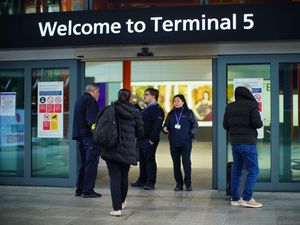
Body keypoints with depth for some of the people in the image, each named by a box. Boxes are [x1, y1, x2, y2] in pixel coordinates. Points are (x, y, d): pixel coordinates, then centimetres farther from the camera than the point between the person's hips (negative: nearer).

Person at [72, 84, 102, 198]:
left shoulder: (79, 100, 20)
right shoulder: (90, 100, -10)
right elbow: (91, 119, -21)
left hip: (80, 135, 10)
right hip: (89, 136, -10)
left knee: (84, 163, 16)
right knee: (91, 163, -6)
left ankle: (79, 189, 20)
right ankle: (88, 190, -5)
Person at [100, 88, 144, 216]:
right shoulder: (135, 112, 2)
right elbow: (140, 133, 7)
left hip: (111, 148, -1)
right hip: (127, 149, 1)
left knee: (114, 178, -1)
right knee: (124, 176, 17)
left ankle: (117, 208, -6)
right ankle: (122, 202, 37)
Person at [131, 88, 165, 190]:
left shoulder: (156, 109, -12)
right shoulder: (146, 109, 20)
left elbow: (158, 125, -21)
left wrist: (152, 139, -23)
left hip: (149, 141, -10)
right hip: (141, 140, 10)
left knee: (149, 161, -4)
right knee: (142, 161, 15)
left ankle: (151, 183, 2)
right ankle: (142, 181, 24)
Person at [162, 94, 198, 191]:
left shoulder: (189, 113, 4)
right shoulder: (171, 114, 13)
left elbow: (195, 126, 5)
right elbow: (166, 125, 15)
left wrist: (191, 134, -7)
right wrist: (165, 129, -7)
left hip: (186, 143, -3)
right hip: (174, 143, 3)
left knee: (186, 162, -7)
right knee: (176, 164, 5)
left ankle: (188, 183, 7)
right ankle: (179, 184, 14)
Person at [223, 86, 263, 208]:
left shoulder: (229, 107, 8)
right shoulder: (252, 105, -7)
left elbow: (225, 125, 8)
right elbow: (257, 123, -14)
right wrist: (260, 123, 8)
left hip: (234, 142, 6)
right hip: (248, 142, -6)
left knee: (236, 170, 13)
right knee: (253, 170, -1)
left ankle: (235, 198, 16)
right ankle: (247, 198, -8)